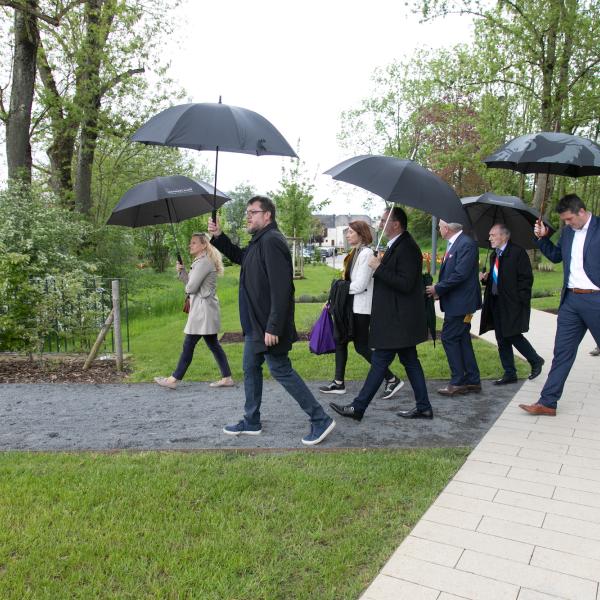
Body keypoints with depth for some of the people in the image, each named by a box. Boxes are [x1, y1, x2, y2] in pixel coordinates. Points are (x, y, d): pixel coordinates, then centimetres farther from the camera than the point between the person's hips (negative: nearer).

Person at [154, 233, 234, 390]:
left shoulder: (203, 262, -15)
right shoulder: (200, 262, 17)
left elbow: (191, 287, -19)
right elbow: (190, 283, 15)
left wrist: (187, 287, 4)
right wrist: (182, 271, 1)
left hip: (203, 309, -10)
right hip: (203, 309, 10)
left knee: (188, 345, -3)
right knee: (213, 344, 10)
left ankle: (173, 379, 5)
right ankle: (227, 378, 13)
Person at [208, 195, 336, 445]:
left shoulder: (271, 241, -20)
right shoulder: (258, 241, 12)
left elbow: (280, 289, -27)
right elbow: (240, 257, 32)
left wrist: (273, 328, -28)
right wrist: (218, 237, 16)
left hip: (269, 326, -10)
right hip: (255, 324, 11)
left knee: (281, 371, -4)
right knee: (251, 369, 17)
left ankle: (320, 420, 6)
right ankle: (251, 422, 32)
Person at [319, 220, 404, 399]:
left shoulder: (366, 253, -16)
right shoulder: (355, 252, 12)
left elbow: (360, 285, -21)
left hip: (361, 307, -10)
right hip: (352, 305, 10)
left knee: (361, 346, -4)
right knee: (340, 340, 11)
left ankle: (392, 380, 7)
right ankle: (338, 383, 20)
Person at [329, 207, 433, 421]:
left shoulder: (407, 248, -18)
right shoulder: (397, 246, 14)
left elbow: (405, 284, -25)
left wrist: (379, 268, -21)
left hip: (398, 321, -10)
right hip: (398, 318, 10)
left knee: (379, 361, -3)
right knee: (410, 361, 14)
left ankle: (358, 408, 4)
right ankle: (423, 407, 21)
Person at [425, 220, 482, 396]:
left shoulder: (466, 244, -17)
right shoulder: (453, 244, 14)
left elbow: (460, 275, -23)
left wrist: (438, 289, -15)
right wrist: (439, 289, 7)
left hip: (460, 302, -10)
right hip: (455, 302, 10)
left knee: (449, 338, -6)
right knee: (462, 340, 13)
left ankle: (458, 382, 3)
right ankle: (472, 381, 21)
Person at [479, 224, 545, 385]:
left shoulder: (517, 252, -10)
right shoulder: (494, 255, 15)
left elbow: (526, 279, -13)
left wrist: (521, 301, -17)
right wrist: (486, 278, 2)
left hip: (512, 304, -8)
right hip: (496, 303, 8)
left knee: (513, 335, -9)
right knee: (502, 340, 8)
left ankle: (536, 361, 16)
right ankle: (509, 374, 17)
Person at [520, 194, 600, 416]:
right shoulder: (567, 232, 10)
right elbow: (556, 256, 21)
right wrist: (542, 238, 8)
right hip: (571, 299, 5)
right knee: (562, 352, 6)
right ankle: (548, 402, 10)